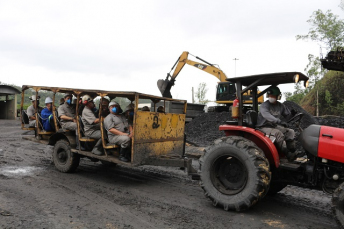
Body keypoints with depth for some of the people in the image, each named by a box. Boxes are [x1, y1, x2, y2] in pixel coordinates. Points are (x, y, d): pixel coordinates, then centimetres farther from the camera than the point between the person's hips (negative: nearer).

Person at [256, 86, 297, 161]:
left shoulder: (280, 106, 9)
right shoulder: (264, 105, -13)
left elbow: (287, 116, 13)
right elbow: (267, 116, -32)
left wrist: (292, 114, -13)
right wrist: (279, 121, -45)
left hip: (275, 126, 7)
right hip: (264, 127, -7)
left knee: (291, 132, -9)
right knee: (279, 133, -32)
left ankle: (292, 152, -7)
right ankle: (282, 153, -21)